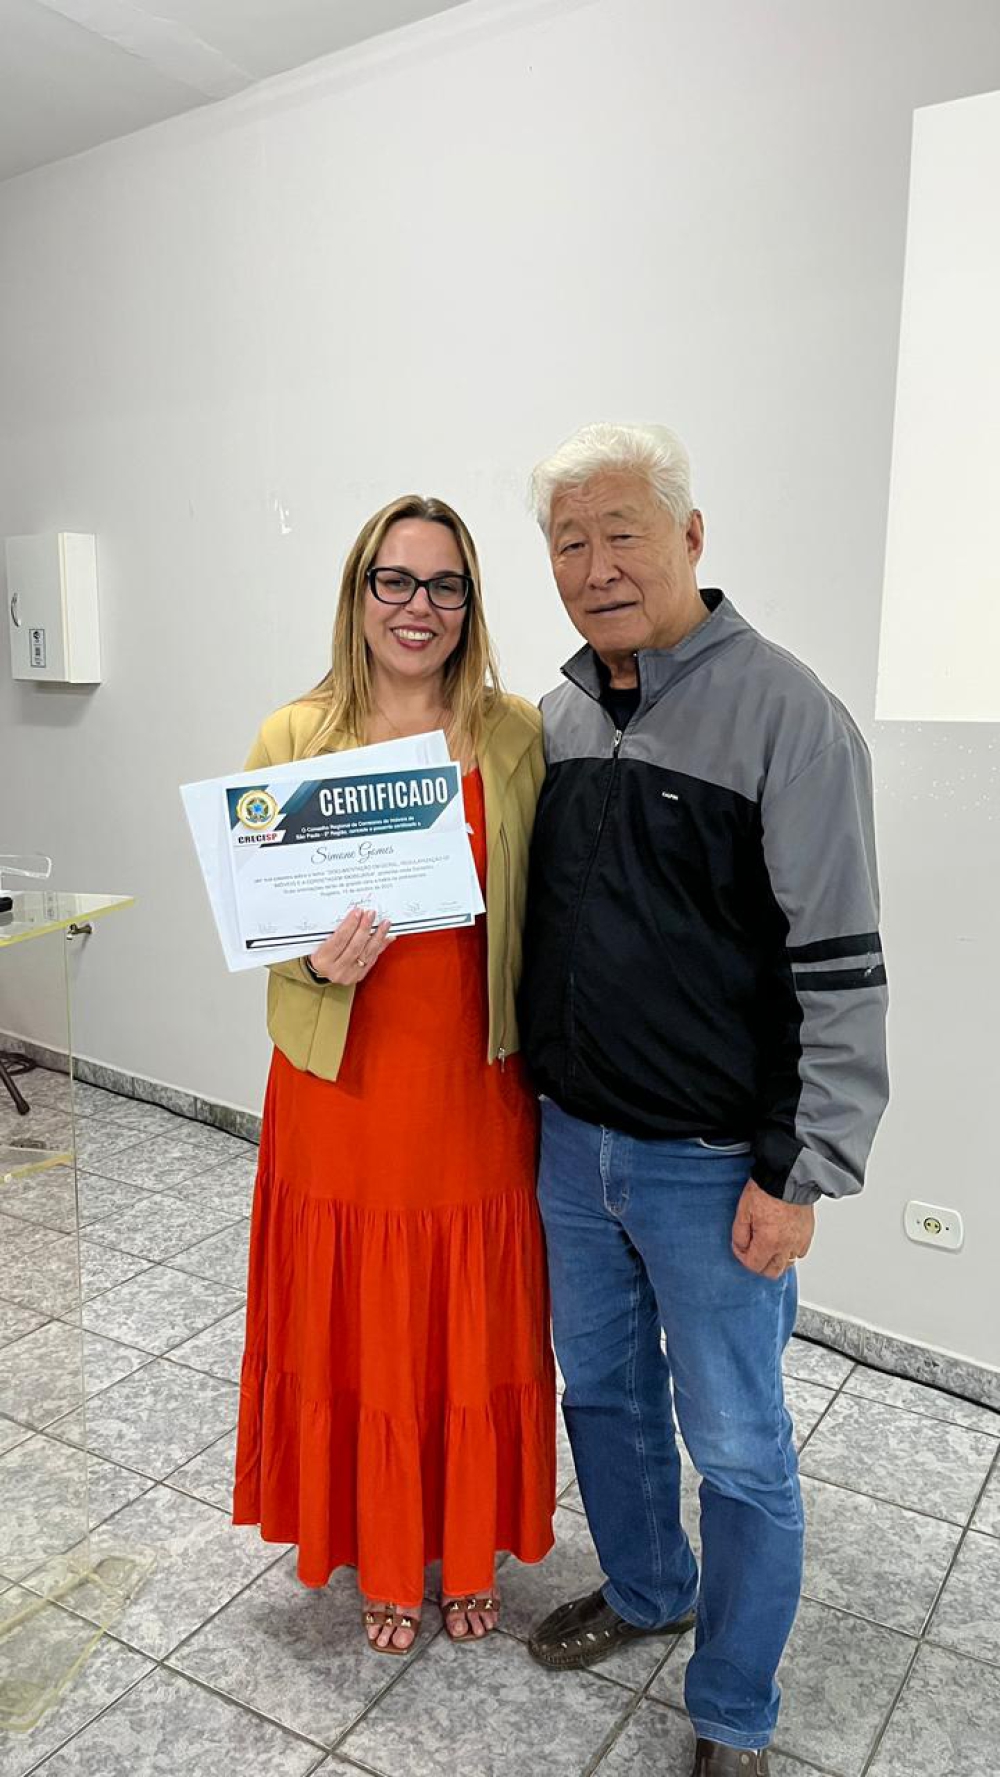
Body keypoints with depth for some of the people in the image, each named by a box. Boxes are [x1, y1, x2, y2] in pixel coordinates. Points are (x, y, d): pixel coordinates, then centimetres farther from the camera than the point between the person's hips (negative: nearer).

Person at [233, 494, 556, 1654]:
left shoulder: (517, 736, -1)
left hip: (477, 1082, 0)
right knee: (358, 1331, 14)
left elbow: (546, 909, 2)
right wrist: (319, 961, -18)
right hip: (345, 1085, 0)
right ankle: (383, 1566, 40)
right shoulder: (293, 739, -1)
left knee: (477, 1332, 14)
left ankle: (469, 1557, 41)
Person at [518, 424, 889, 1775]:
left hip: (713, 1165, -6)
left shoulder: (785, 714, -16)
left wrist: (801, 1175, -16)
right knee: (602, 1392, 23)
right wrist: (538, 1093, 13)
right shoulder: (555, 716, 5)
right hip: (571, 1140, 6)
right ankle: (645, 1590, 50)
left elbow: (841, 969, -16)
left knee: (737, 1449, 11)